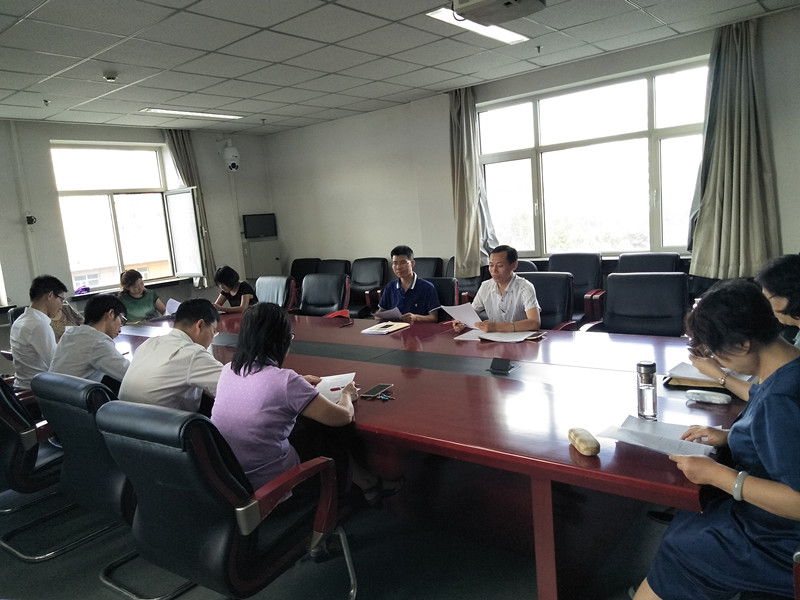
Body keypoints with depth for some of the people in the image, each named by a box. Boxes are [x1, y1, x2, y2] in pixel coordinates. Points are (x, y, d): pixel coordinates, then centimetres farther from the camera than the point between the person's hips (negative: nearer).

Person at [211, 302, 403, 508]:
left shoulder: (229, 370, -4)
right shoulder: (284, 380, -24)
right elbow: (343, 417, -13)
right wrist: (347, 395, 7)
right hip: (266, 483, -6)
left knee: (311, 428, 19)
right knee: (334, 444, 17)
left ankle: (369, 484, 32)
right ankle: (371, 487, 40)